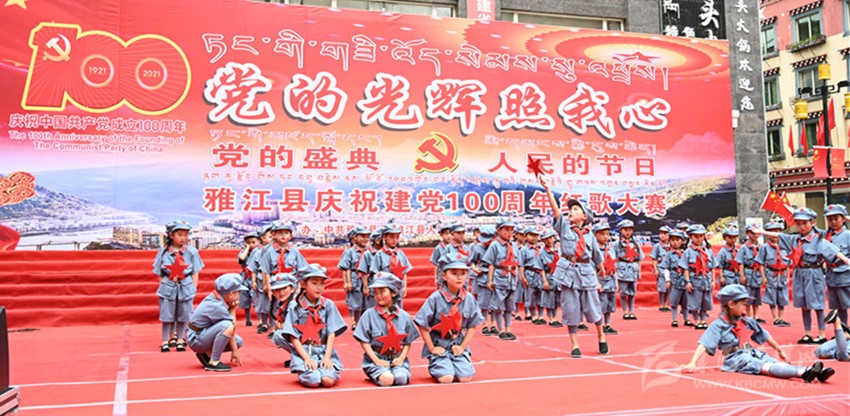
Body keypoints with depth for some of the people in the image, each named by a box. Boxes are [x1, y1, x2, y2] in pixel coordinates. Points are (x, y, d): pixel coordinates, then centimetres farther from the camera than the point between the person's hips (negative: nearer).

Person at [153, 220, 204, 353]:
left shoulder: (191, 251, -2)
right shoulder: (164, 251, -1)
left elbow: (195, 273, 2)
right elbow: (160, 274, 6)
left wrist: (193, 288, -1)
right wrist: (163, 286, 0)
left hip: (186, 287, 0)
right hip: (168, 287, 0)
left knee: (183, 315, 9)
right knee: (167, 315, 5)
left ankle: (180, 339, 25)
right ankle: (165, 340, 17)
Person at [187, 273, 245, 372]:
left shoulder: (214, 297, 0)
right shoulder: (217, 307, -27)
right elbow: (232, 327, -20)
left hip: (205, 334, 10)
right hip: (197, 340, -10)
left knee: (238, 342, 3)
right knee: (227, 326, -33)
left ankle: (206, 354, 11)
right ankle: (213, 363, -22)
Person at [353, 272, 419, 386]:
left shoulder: (404, 316, 6)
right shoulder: (369, 314, -1)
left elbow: (408, 342, 10)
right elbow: (364, 341, -2)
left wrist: (401, 358, -6)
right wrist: (377, 361, -11)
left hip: (398, 359, 2)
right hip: (375, 360, -2)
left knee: (401, 378, -28)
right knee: (387, 379, -29)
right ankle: (376, 375, 3)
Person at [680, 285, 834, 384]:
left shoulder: (747, 322, 15)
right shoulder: (718, 325, -7)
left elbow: (765, 336, 27)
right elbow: (704, 345, -16)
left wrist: (780, 351, 31)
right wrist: (692, 363, -27)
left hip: (752, 354, 7)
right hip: (736, 358, -7)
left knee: (776, 363, -19)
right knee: (766, 367, -28)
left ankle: (811, 372, -39)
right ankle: (803, 373, -50)